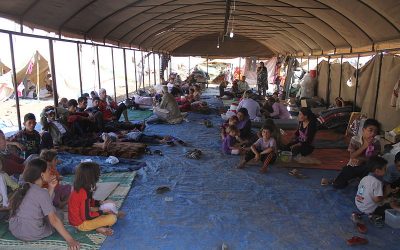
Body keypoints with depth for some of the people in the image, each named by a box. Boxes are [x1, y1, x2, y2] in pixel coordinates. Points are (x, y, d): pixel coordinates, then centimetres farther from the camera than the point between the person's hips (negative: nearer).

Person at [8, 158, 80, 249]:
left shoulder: (25, 188, 4)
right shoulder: (42, 192, -19)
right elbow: (54, 220, -21)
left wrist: (51, 188, 6)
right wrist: (70, 240, -20)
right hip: (31, 235, -7)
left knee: (50, 211, 23)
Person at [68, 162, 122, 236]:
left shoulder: (79, 188, -1)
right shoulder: (83, 193, -29)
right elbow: (86, 216, -25)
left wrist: (101, 203, 6)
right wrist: (102, 212, -14)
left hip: (77, 219, 9)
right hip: (81, 224, -9)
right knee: (112, 218, -21)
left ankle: (99, 225, 0)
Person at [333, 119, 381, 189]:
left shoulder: (376, 143, -10)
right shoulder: (355, 139, -13)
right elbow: (352, 156, -18)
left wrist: (360, 159, -21)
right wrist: (364, 146, -28)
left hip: (366, 167, 1)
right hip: (353, 166, 0)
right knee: (337, 184, -12)